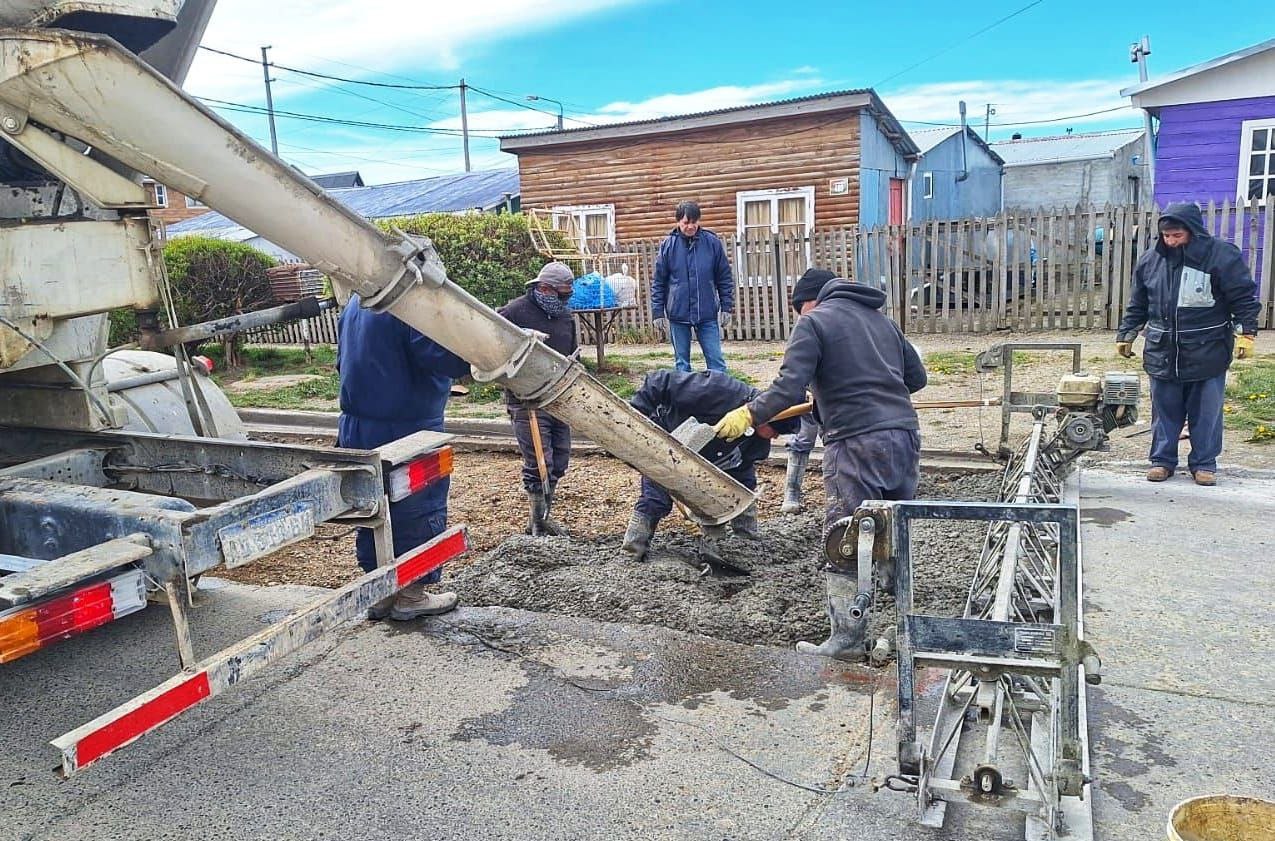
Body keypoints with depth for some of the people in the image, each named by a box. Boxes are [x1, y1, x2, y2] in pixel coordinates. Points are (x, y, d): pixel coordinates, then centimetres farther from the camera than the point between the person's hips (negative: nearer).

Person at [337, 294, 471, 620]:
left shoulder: (355, 303, 12)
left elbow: (344, 361, 21)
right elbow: (445, 357, -26)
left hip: (356, 430, 9)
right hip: (408, 430, -8)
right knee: (420, 511, 5)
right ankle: (411, 595, 15)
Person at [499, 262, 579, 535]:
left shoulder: (566, 316, 13)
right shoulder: (514, 312, -11)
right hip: (527, 402, -7)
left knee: (559, 462, 10)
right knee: (539, 463, -9)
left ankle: (543, 518, 25)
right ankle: (537, 522, 6)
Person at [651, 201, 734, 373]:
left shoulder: (712, 242, 0)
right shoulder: (668, 245, -1)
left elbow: (725, 278, 6)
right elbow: (658, 282, 3)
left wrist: (727, 307, 2)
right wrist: (658, 313, -1)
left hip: (708, 314, 0)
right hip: (678, 314, 0)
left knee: (716, 359, 0)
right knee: (681, 362, 8)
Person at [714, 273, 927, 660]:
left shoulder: (812, 323, 1)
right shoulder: (881, 319, 21)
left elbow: (789, 387, -13)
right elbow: (916, 376, 23)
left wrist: (748, 414, -5)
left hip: (857, 443, -7)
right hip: (905, 436, 7)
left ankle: (847, 636, 6)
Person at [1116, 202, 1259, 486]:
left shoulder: (1222, 256, -8)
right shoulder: (1150, 260, 4)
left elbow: (1244, 298, -5)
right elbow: (1137, 305, 14)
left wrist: (1246, 333, -12)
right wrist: (1125, 335, 15)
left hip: (1207, 354, -3)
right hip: (1162, 353, 3)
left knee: (1206, 412, 7)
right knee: (1164, 412, 10)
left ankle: (1204, 463, 20)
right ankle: (1162, 460, 21)